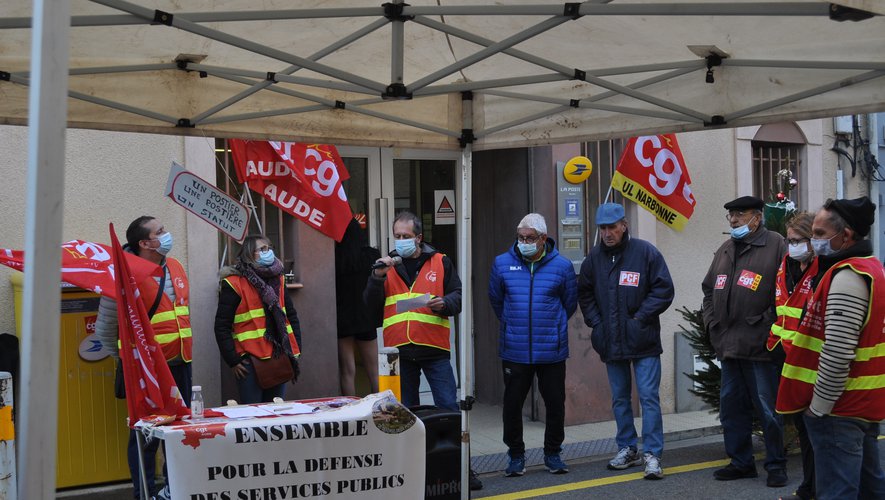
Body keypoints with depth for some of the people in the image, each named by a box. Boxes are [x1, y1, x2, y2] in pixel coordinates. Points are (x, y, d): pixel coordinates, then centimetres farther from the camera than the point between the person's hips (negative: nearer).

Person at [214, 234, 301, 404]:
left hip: (280, 358, 6)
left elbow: (292, 316, 20)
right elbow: (221, 326, -7)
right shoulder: (234, 284, -6)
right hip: (251, 362, -6)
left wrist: (295, 350, 11)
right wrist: (233, 361, -10)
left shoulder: (278, 280, 15)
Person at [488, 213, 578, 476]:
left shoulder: (561, 266, -3)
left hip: (552, 352, 0)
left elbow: (570, 303, 11)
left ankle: (553, 453, 25)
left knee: (555, 405, 7)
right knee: (512, 405, 5)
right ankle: (516, 456, 20)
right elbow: (496, 299, 15)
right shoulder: (502, 263, 0)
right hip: (514, 352, 1)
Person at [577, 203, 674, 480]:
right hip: (611, 342, 5)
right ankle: (627, 449, 25)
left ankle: (652, 454, -3)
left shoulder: (645, 252, -6)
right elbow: (585, 294, 16)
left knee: (649, 397, -7)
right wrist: (596, 322, 3)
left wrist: (640, 318, -11)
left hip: (643, 341, -4)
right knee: (620, 398, 13)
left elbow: (663, 290, -6)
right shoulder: (594, 258, 6)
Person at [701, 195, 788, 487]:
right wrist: (711, 323, 13)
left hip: (759, 348, -8)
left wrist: (767, 325, -15)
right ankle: (741, 462, 25)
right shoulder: (725, 251, 18)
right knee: (731, 408, 13)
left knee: (768, 409, 0)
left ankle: (776, 465, 14)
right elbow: (709, 289, 25)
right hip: (728, 345, 8)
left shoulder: (775, 246, -6)